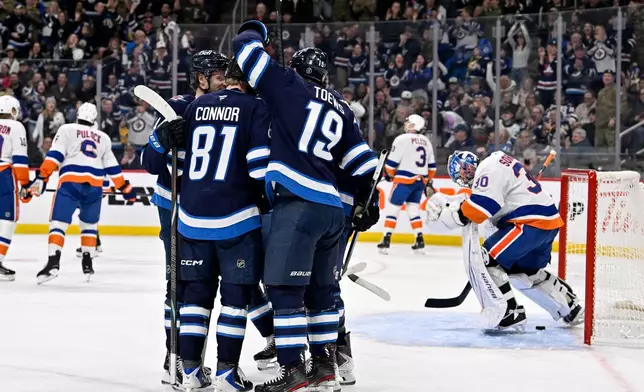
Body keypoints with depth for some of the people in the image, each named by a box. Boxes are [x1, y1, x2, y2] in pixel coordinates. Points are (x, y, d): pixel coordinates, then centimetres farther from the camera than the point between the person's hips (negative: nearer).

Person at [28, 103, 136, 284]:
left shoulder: (66, 130, 12)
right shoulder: (103, 138, 23)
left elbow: (54, 156, -2)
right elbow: (113, 168, 24)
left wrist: (42, 178, -6)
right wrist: (125, 187, 34)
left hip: (70, 183, -3)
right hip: (94, 186, 3)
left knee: (58, 222, -6)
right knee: (89, 224, 22)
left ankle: (53, 262, -24)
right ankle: (87, 263, 16)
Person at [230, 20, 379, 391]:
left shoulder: (290, 85, 2)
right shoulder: (341, 108, 19)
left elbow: (245, 48, 4)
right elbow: (363, 159, 20)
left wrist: (254, 29, 24)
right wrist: (370, 201, 31)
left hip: (298, 204, -7)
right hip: (333, 209, 7)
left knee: (285, 288, -6)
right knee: (321, 290, 16)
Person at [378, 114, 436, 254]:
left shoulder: (402, 139, -7)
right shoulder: (426, 142, 13)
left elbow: (391, 162, -7)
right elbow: (432, 166, 17)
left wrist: (390, 175, 11)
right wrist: (427, 181, 26)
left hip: (405, 179, -6)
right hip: (420, 180, 6)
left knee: (392, 207, -1)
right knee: (414, 209, 15)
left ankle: (386, 240, -6)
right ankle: (419, 241, 8)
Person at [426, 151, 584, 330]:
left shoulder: (488, 169, -11)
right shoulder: (496, 161, 20)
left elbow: (477, 209, -20)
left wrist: (445, 210, -11)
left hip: (533, 222, -11)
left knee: (487, 259, -11)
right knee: (526, 272, 26)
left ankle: (510, 313, -12)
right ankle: (571, 307, 35)